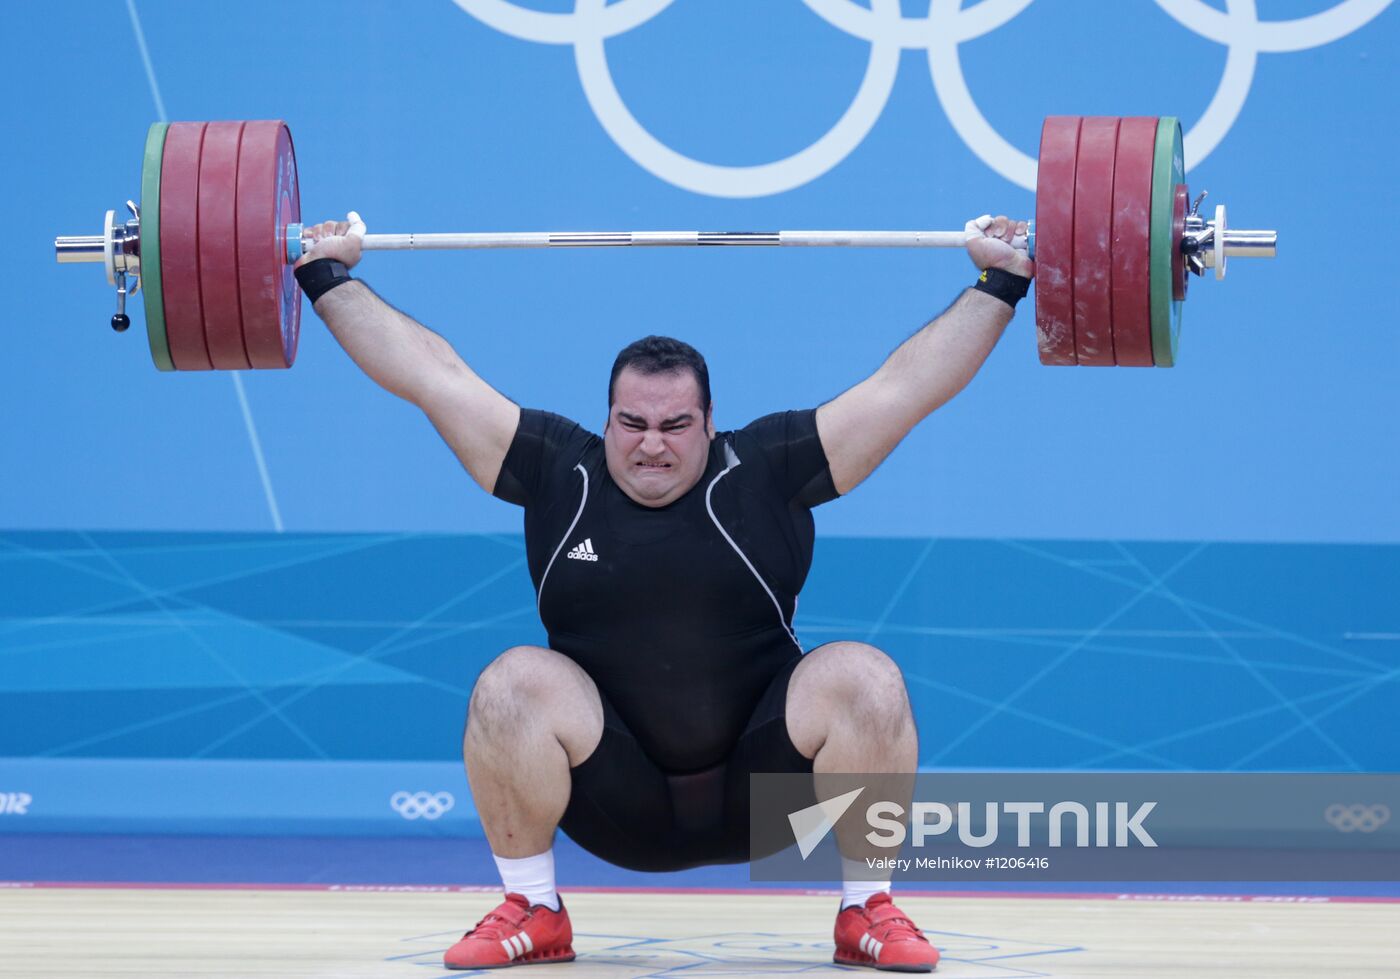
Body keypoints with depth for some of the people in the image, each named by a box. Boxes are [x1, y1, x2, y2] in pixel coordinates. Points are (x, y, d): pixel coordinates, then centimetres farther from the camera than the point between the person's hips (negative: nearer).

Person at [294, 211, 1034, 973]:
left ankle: (867, 911, -7)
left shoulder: (767, 474, -3)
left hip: (761, 792, 0)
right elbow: (430, 373, 3)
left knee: (865, 682, -25)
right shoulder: (560, 475, -1)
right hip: (614, 809, 0)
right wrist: (329, 278, 4)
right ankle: (532, 912, -7)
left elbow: (906, 386, -1)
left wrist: (999, 283, -3)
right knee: (512, 688, -25)